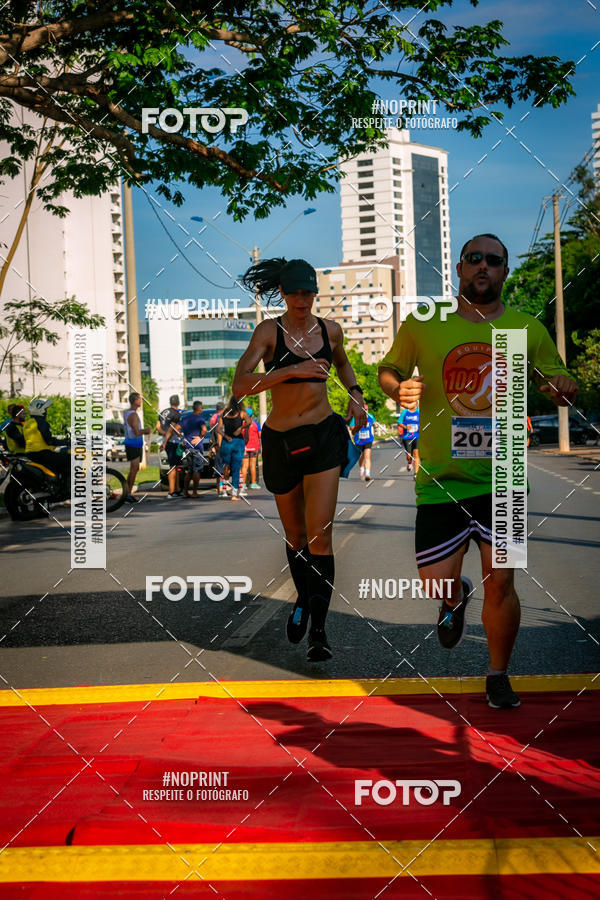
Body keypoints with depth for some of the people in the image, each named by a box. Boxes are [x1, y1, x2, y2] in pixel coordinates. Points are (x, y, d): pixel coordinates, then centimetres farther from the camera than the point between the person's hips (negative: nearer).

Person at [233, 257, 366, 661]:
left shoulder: (330, 330, 3)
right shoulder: (269, 331, -7)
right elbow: (240, 385, -19)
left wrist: (354, 392, 10)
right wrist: (292, 370, -27)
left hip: (324, 435, 0)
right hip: (279, 441, 0)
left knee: (320, 534, -12)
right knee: (295, 534, 16)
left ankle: (318, 630, -9)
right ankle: (302, 601, 42)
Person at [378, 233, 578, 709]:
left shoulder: (528, 329, 4)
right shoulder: (423, 324, 2)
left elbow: (560, 381, 13)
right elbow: (388, 371, 12)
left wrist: (563, 387, -11)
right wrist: (399, 390, -11)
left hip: (502, 474, 0)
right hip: (440, 475, 1)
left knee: (500, 581, -6)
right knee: (434, 582, 1)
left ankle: (499, 676, 19)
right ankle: (456, 595, 41)